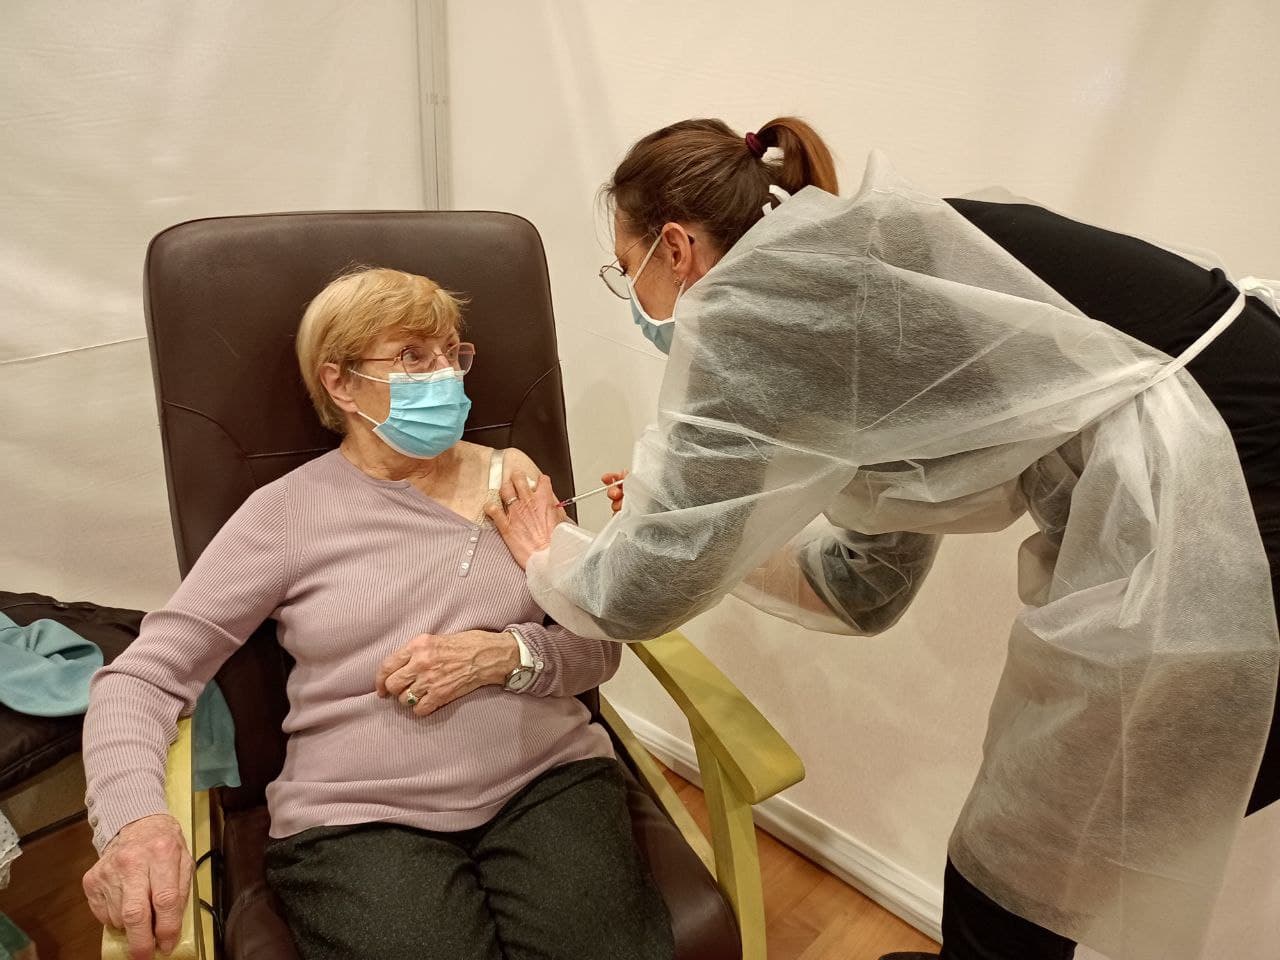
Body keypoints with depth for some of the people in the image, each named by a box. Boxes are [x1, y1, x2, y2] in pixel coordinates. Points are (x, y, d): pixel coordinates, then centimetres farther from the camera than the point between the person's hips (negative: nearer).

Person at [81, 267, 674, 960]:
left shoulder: (511, 475, 8)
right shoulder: (288, 512, 2)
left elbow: (597, 647, 9)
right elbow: (141, 677, 0)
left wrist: (504, 655, -12)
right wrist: (131, 817, -19)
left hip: (550, 779, 2)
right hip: (357, 818, -1)